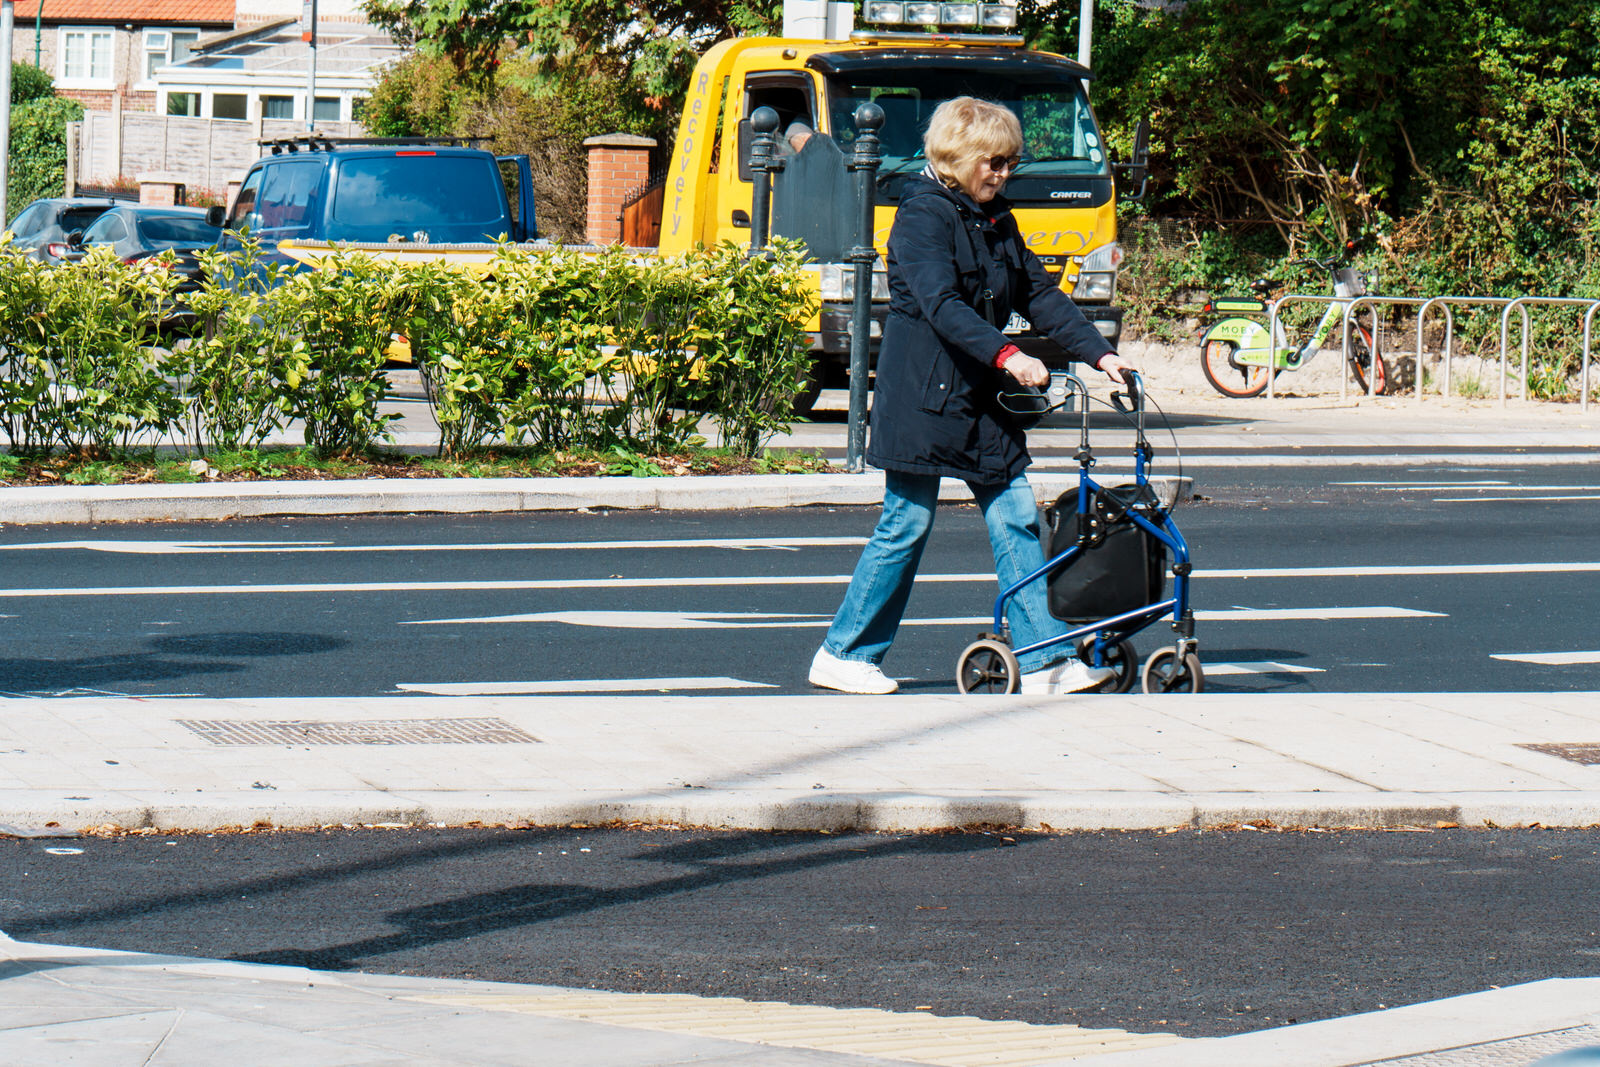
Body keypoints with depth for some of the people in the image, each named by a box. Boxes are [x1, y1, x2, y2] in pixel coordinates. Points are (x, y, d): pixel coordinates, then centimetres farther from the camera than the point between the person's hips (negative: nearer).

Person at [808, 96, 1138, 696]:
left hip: (982, 397, 8)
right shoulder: (924, 215, -12)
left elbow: (1041, 296, 14)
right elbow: (941, 303, -25)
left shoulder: (997, 222, 14)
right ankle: (844, 654, 8)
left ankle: (1044, 659, 1)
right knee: (907, 523, -3)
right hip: (924, 393, -8)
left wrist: (1098, 354, 3)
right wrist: (1006, 355, -35)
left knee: (1015, 516, 1)